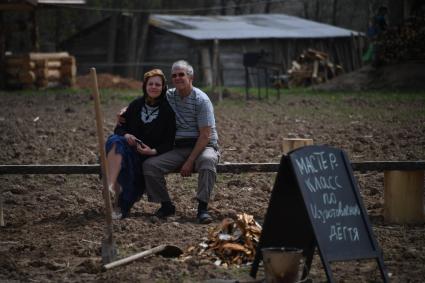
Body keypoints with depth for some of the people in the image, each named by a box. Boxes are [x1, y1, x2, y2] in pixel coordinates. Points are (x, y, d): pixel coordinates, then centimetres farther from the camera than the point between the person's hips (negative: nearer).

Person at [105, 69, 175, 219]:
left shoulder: (168, 111, 0)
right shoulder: (136, 105, 10)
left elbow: (169, 142, -1)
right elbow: (119, 128, 13)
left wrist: (153, 151, -18)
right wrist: (125, 135, -10)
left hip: (152, 154, -3)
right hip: (130, 147, 3)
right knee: (114, 141, -31)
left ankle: (122, 207, -20)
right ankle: (111, 184, -46)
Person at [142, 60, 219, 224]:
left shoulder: (201, 99, -9)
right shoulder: (169, 96, 8)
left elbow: (205, 135, -13)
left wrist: (190, 162, -19)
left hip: (203, 146, -5)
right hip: (179, 148, 5)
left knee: (207, 160, -40)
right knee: (149, 165, -18)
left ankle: (202, 207, -39)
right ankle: (166, 206, -5)